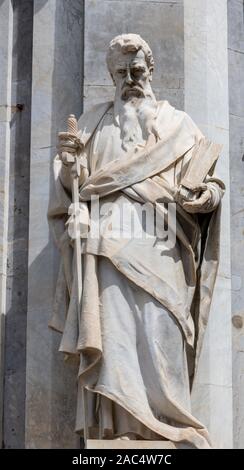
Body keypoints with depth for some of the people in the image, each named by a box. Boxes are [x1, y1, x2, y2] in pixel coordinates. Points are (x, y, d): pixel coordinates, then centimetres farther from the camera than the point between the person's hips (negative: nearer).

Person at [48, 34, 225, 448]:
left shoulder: (177, 124, 18)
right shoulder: (95, 122, 22)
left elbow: (205, 183, 13)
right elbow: (74, 188, 16)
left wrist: (208, 195, -10)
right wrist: (68, 161, -6)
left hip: (158, 249, -1)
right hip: (109, 246, 1)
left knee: (159, 331, -15)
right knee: (112, 332, -13)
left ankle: (172, 430, -17)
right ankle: (112, 427, -18)